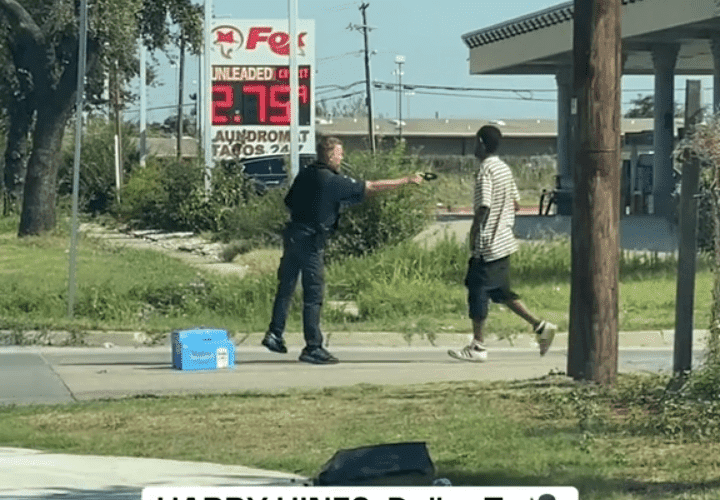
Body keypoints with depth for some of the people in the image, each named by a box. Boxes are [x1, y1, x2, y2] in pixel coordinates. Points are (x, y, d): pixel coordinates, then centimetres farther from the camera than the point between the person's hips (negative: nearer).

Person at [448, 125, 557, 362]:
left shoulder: (486, 170, -16)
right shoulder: (504, 169, 11)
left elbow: (484, 207, -22)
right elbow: (515, 203, 16)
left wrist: (474, 234, -12)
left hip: (487, 245, -9)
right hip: (504, 241, 9)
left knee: (478, 291, -1)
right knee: (500, 291, 15)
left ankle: (478, 346, 3)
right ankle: (540, 326, 8)